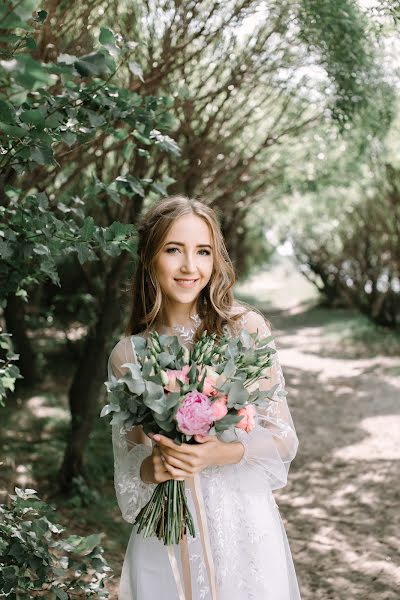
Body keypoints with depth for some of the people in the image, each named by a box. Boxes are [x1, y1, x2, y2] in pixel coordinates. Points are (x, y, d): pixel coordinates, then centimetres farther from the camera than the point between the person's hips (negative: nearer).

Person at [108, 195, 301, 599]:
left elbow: (282, 438, -4)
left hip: (243, 524, -1)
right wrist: (150, 468, -16)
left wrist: (221, 453, -20)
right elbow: (126, 457, 5)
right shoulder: (127, 353, -1)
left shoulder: (246, 328, -7)